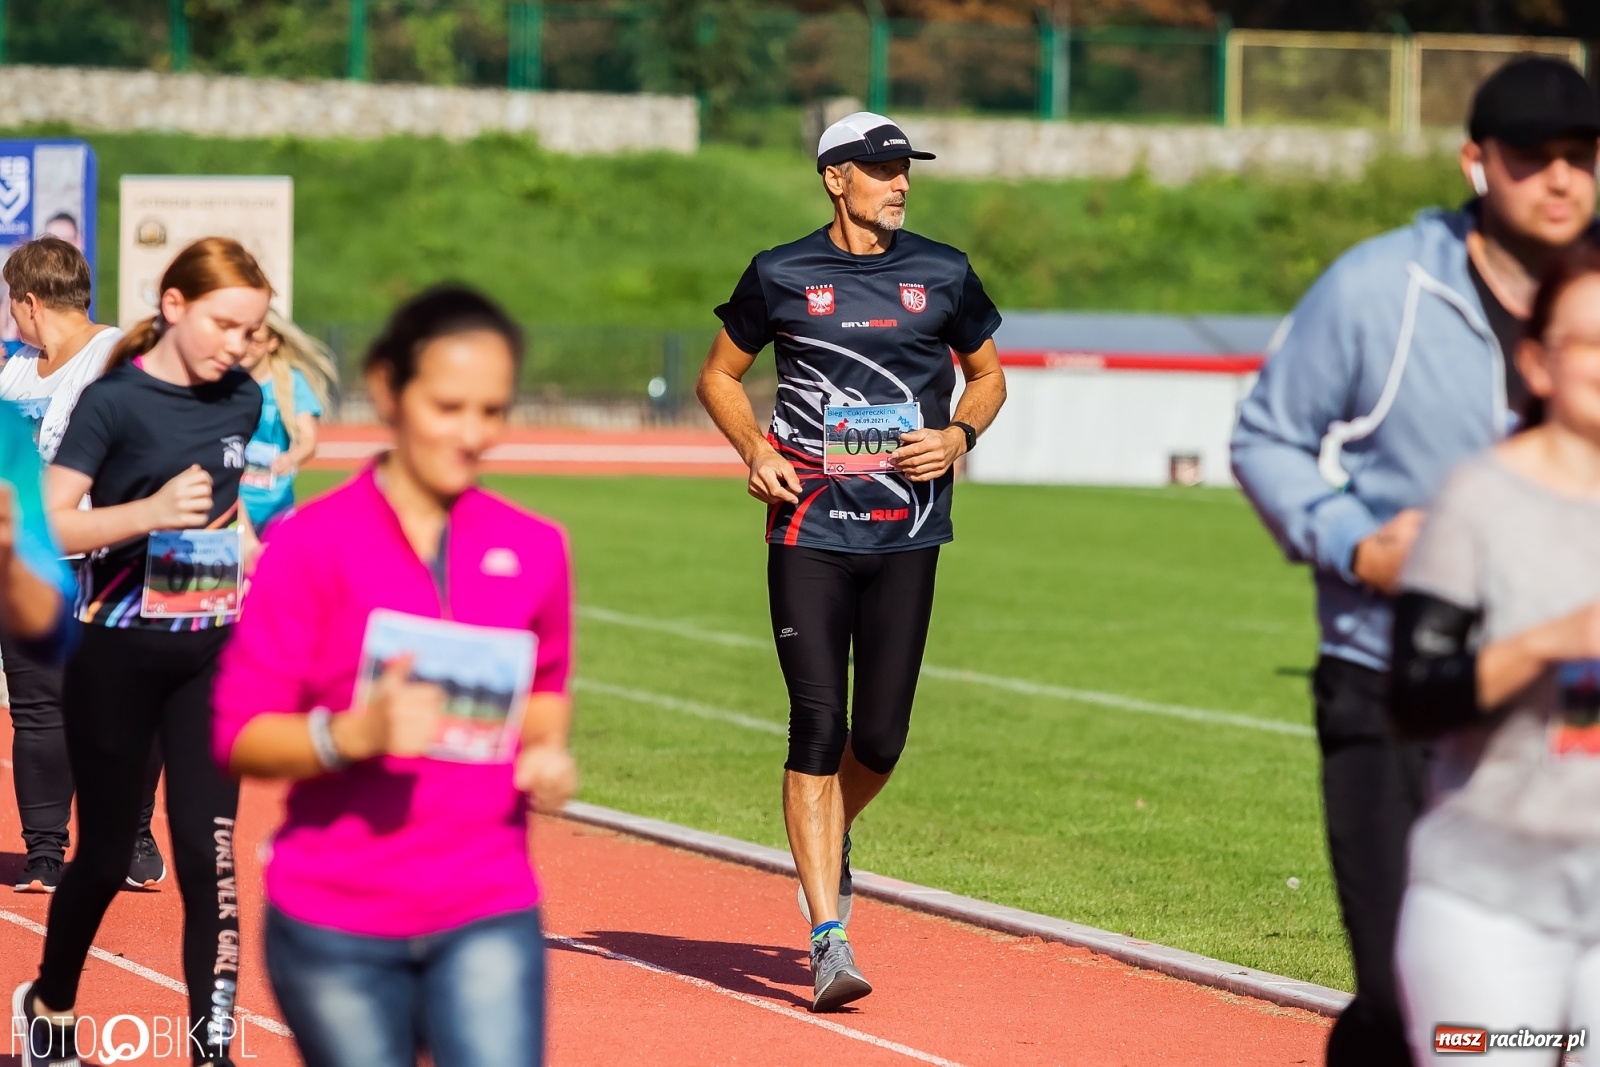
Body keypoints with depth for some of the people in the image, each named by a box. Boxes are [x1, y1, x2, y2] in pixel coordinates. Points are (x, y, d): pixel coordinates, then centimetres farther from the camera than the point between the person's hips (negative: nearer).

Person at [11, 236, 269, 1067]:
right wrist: (152, 512, -34)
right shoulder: (114, 400, -13)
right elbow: (48, 527, -21)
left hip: (214, 659, 3)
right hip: (119, 656, -3)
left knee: (208, 855, -6)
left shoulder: (243, 400, 2)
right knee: (105, 856, 10)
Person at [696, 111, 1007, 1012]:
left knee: (880, 737, 0)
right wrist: (755, 449, -4)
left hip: (907, 534, 2)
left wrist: (960, 435, -1)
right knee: (818, 726, -9)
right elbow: (721, 375, 14)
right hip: (810, 530, -2)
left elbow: (988, 374, 19)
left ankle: (832, 832, 35)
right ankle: (830, 940, -8)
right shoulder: (782, 276, 3)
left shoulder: (942, 275, 7)